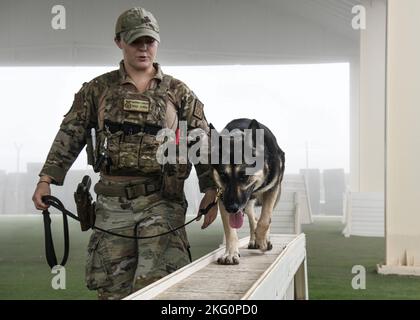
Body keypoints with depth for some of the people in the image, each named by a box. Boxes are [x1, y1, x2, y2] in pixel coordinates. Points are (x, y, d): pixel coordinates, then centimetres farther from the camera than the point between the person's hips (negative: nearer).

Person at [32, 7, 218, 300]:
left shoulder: (178, 92, 8)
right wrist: (46, 179, 0)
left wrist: (210, 190, -1)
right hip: (112, 201, 2)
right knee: (113, 288, 4)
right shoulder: (98, 89, 10)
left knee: (155, 284, -14)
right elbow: (70, 135, 9)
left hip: (161, 200, -2)